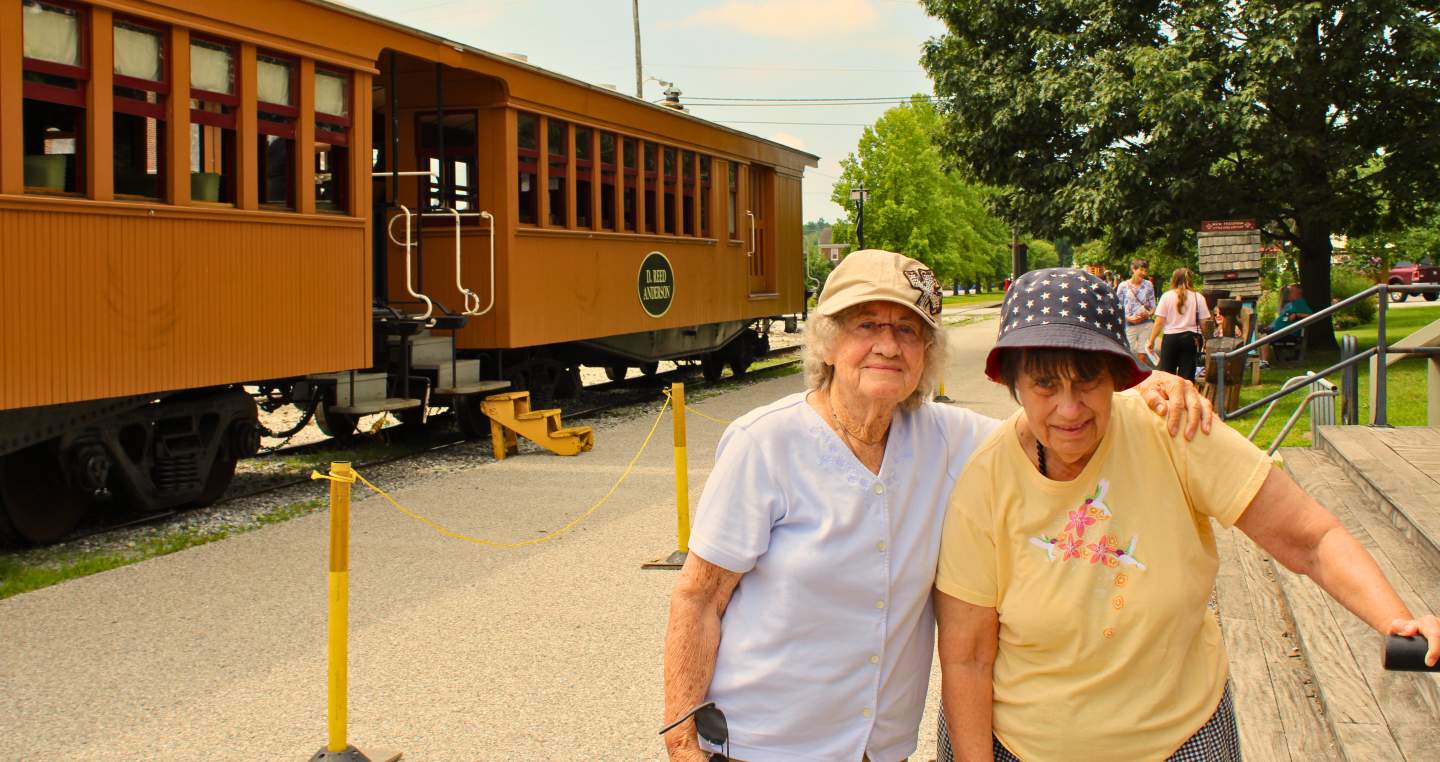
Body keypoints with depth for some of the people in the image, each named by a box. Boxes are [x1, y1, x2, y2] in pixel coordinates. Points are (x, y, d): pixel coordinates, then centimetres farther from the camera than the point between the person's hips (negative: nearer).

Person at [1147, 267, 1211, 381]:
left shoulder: (1166, 296, -2)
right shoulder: (1198, 297, 1)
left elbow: (1159, 322, -4)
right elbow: (1204, 323, -2)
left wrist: (1151, 341, 3)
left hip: (1170, 338, -1)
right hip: (1191, 338, 1)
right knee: (1186, 376, 2)